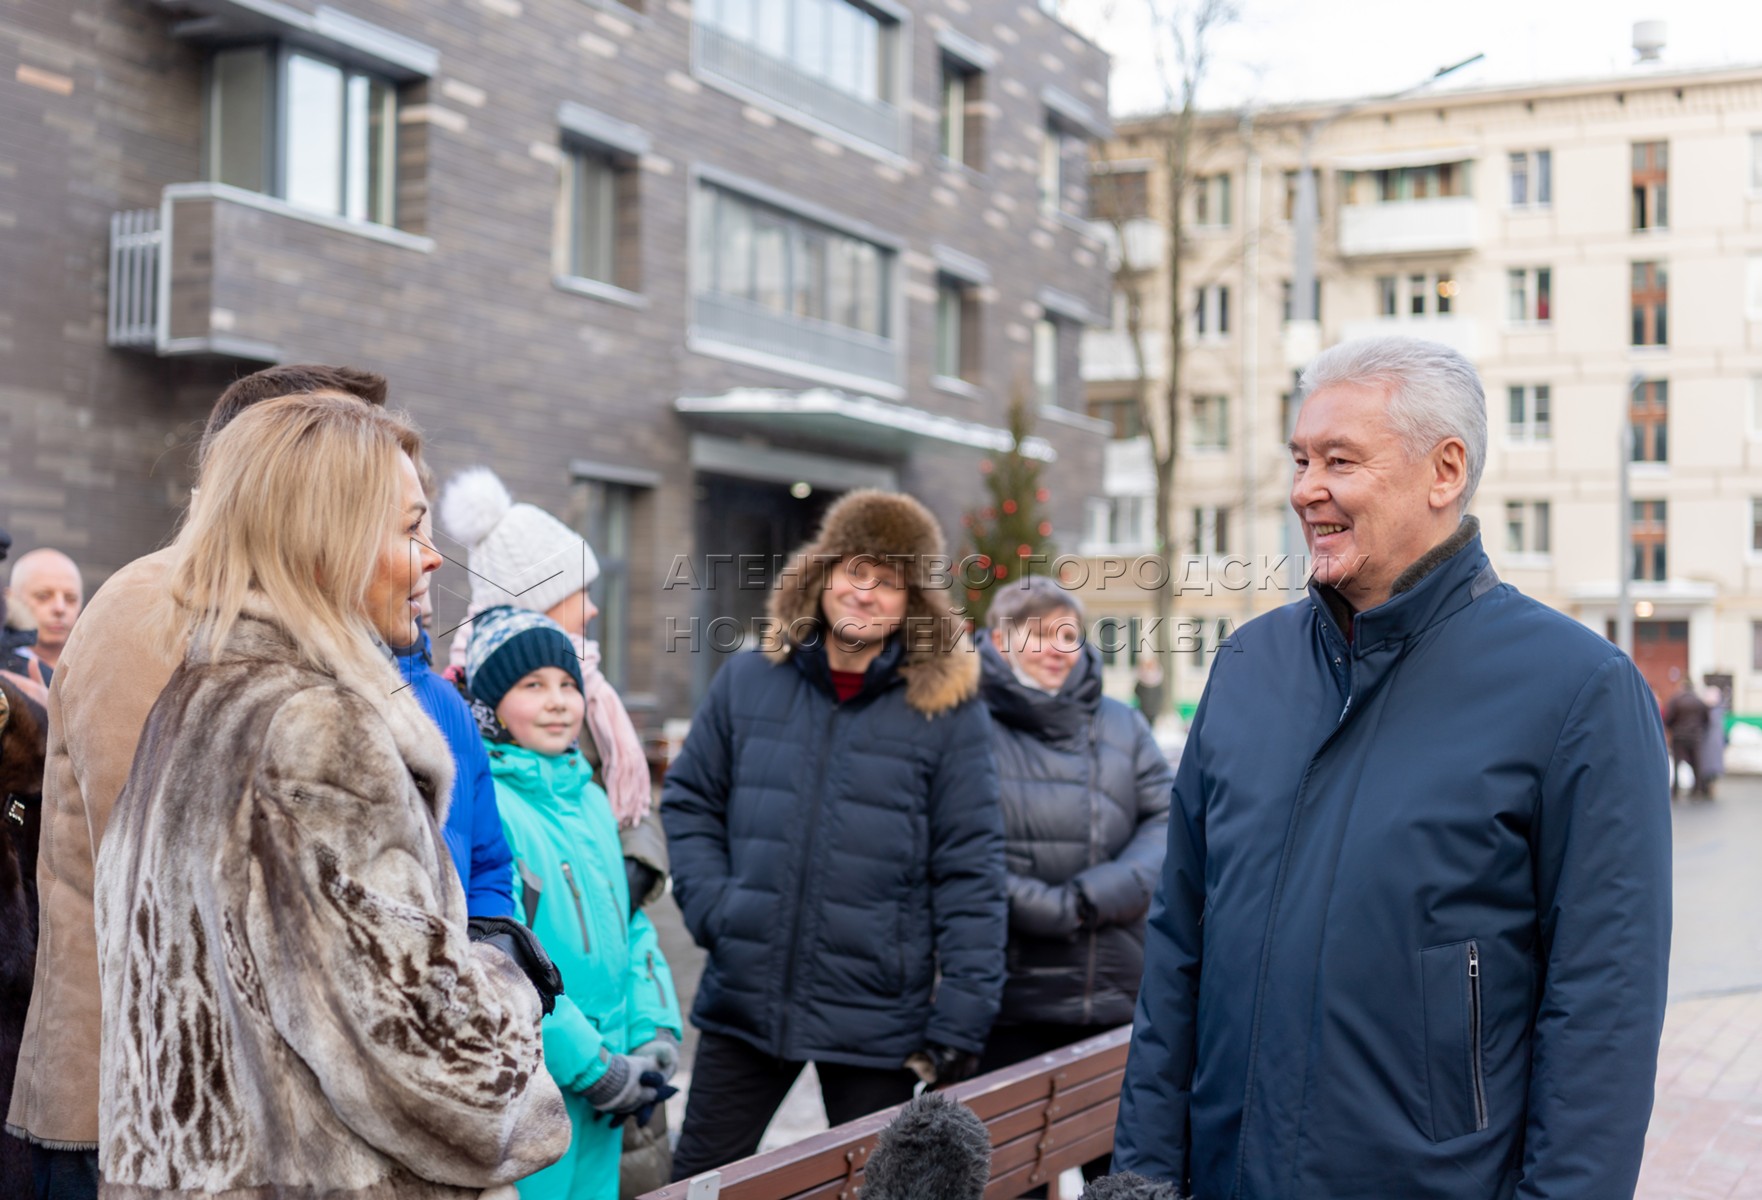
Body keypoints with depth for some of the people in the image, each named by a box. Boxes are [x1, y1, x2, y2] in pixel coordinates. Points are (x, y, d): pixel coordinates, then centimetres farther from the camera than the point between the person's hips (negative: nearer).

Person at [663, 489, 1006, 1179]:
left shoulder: (948, 709, -5)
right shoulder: (748, 681, 3)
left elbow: (969, 871, -7)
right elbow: (689, 803, 12)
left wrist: (962, 1018, -11)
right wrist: (711, 907, -4)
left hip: (879, 1019, -2)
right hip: (744, 1002, 3)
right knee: (699, 1178, 13)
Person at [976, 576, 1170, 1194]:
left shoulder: (1122, 726, 11)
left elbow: (1168, 823, 3)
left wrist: (1098, 895, -12)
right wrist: (1053, 909, -13)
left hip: (1118, 1002, 4)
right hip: (1008, 1008, -4)